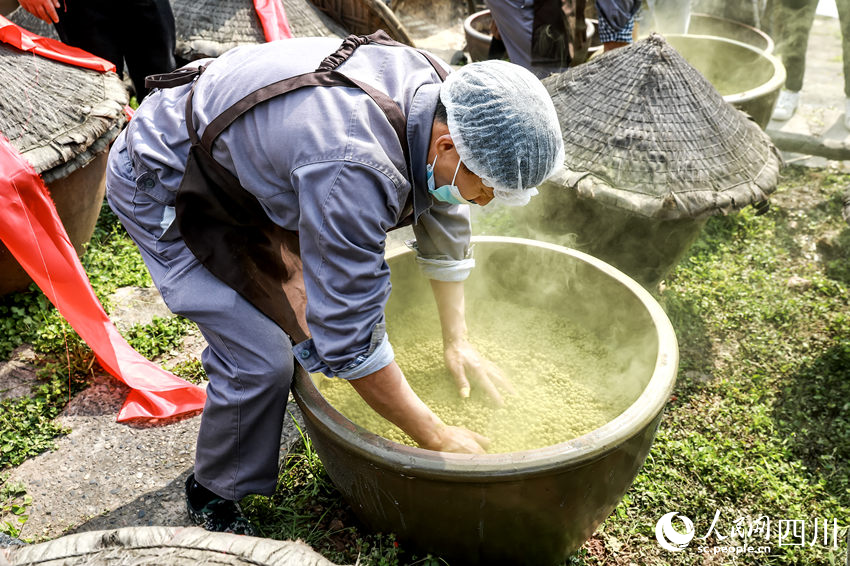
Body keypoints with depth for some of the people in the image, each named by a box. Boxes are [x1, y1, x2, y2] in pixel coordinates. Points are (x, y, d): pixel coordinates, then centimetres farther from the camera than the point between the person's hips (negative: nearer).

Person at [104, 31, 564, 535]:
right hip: (161, 185, -8)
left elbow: (442, 216, 2)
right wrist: (435, 436, -20)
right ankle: (215, 495, 16)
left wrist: (458, 340, 6)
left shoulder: (439, 90, -13)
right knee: (262, 357, -12)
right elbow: (350, 340, -33)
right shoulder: (353, 171, -41)